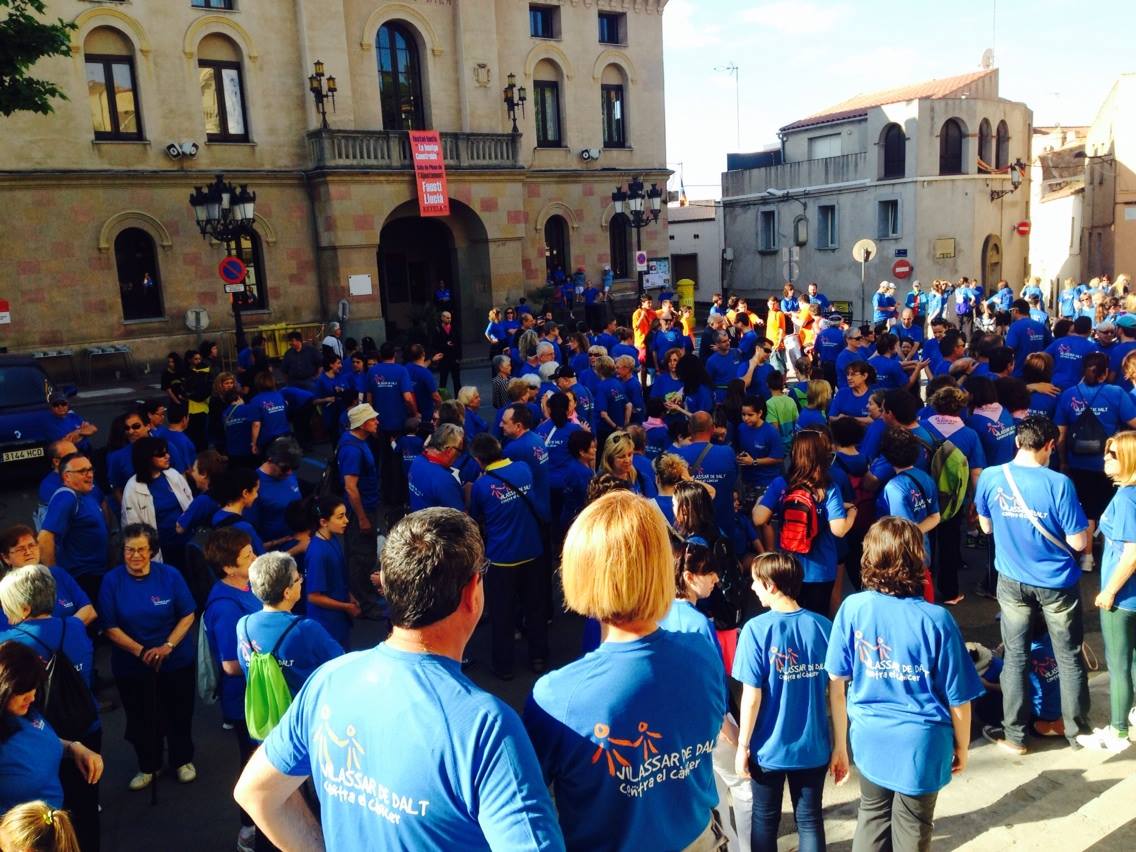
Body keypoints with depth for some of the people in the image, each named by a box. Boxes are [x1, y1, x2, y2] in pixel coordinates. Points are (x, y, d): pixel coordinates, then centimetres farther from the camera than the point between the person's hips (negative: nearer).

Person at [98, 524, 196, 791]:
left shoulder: (169, 575, -11)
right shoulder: (112, 580, -12)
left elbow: (188, 615, -6)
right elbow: (110, 627, -10)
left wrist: (168, 646, -18)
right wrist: (141, 651, -19)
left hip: (176, 660, 0)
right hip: (131, 664, 0)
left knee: (179, 713, 13)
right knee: (141, 717, 14)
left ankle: (183, 760, 35)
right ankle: (148, 766, 36)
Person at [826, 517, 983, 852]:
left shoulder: (852, 608, -14)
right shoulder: (936, 620, -20)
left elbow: (836, 684, -7)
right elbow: (958, 699, -11)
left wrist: (839, 744, 7)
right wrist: (962, 747, 9)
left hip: (869, 738, 2)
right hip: (920, 744, -2)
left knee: (873, 816, 23)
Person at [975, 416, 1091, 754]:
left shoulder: (990, 477, -11)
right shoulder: (1058, 483, -20)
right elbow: (1078, 542, -14)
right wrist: (1085, 526, 6)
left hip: (1012, 583, 2)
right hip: (1056, 584, -2)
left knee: (1015, 657, 12)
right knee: (1069, 658, 15)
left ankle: (1014, 735, 19)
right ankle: (1076, 731, 29)